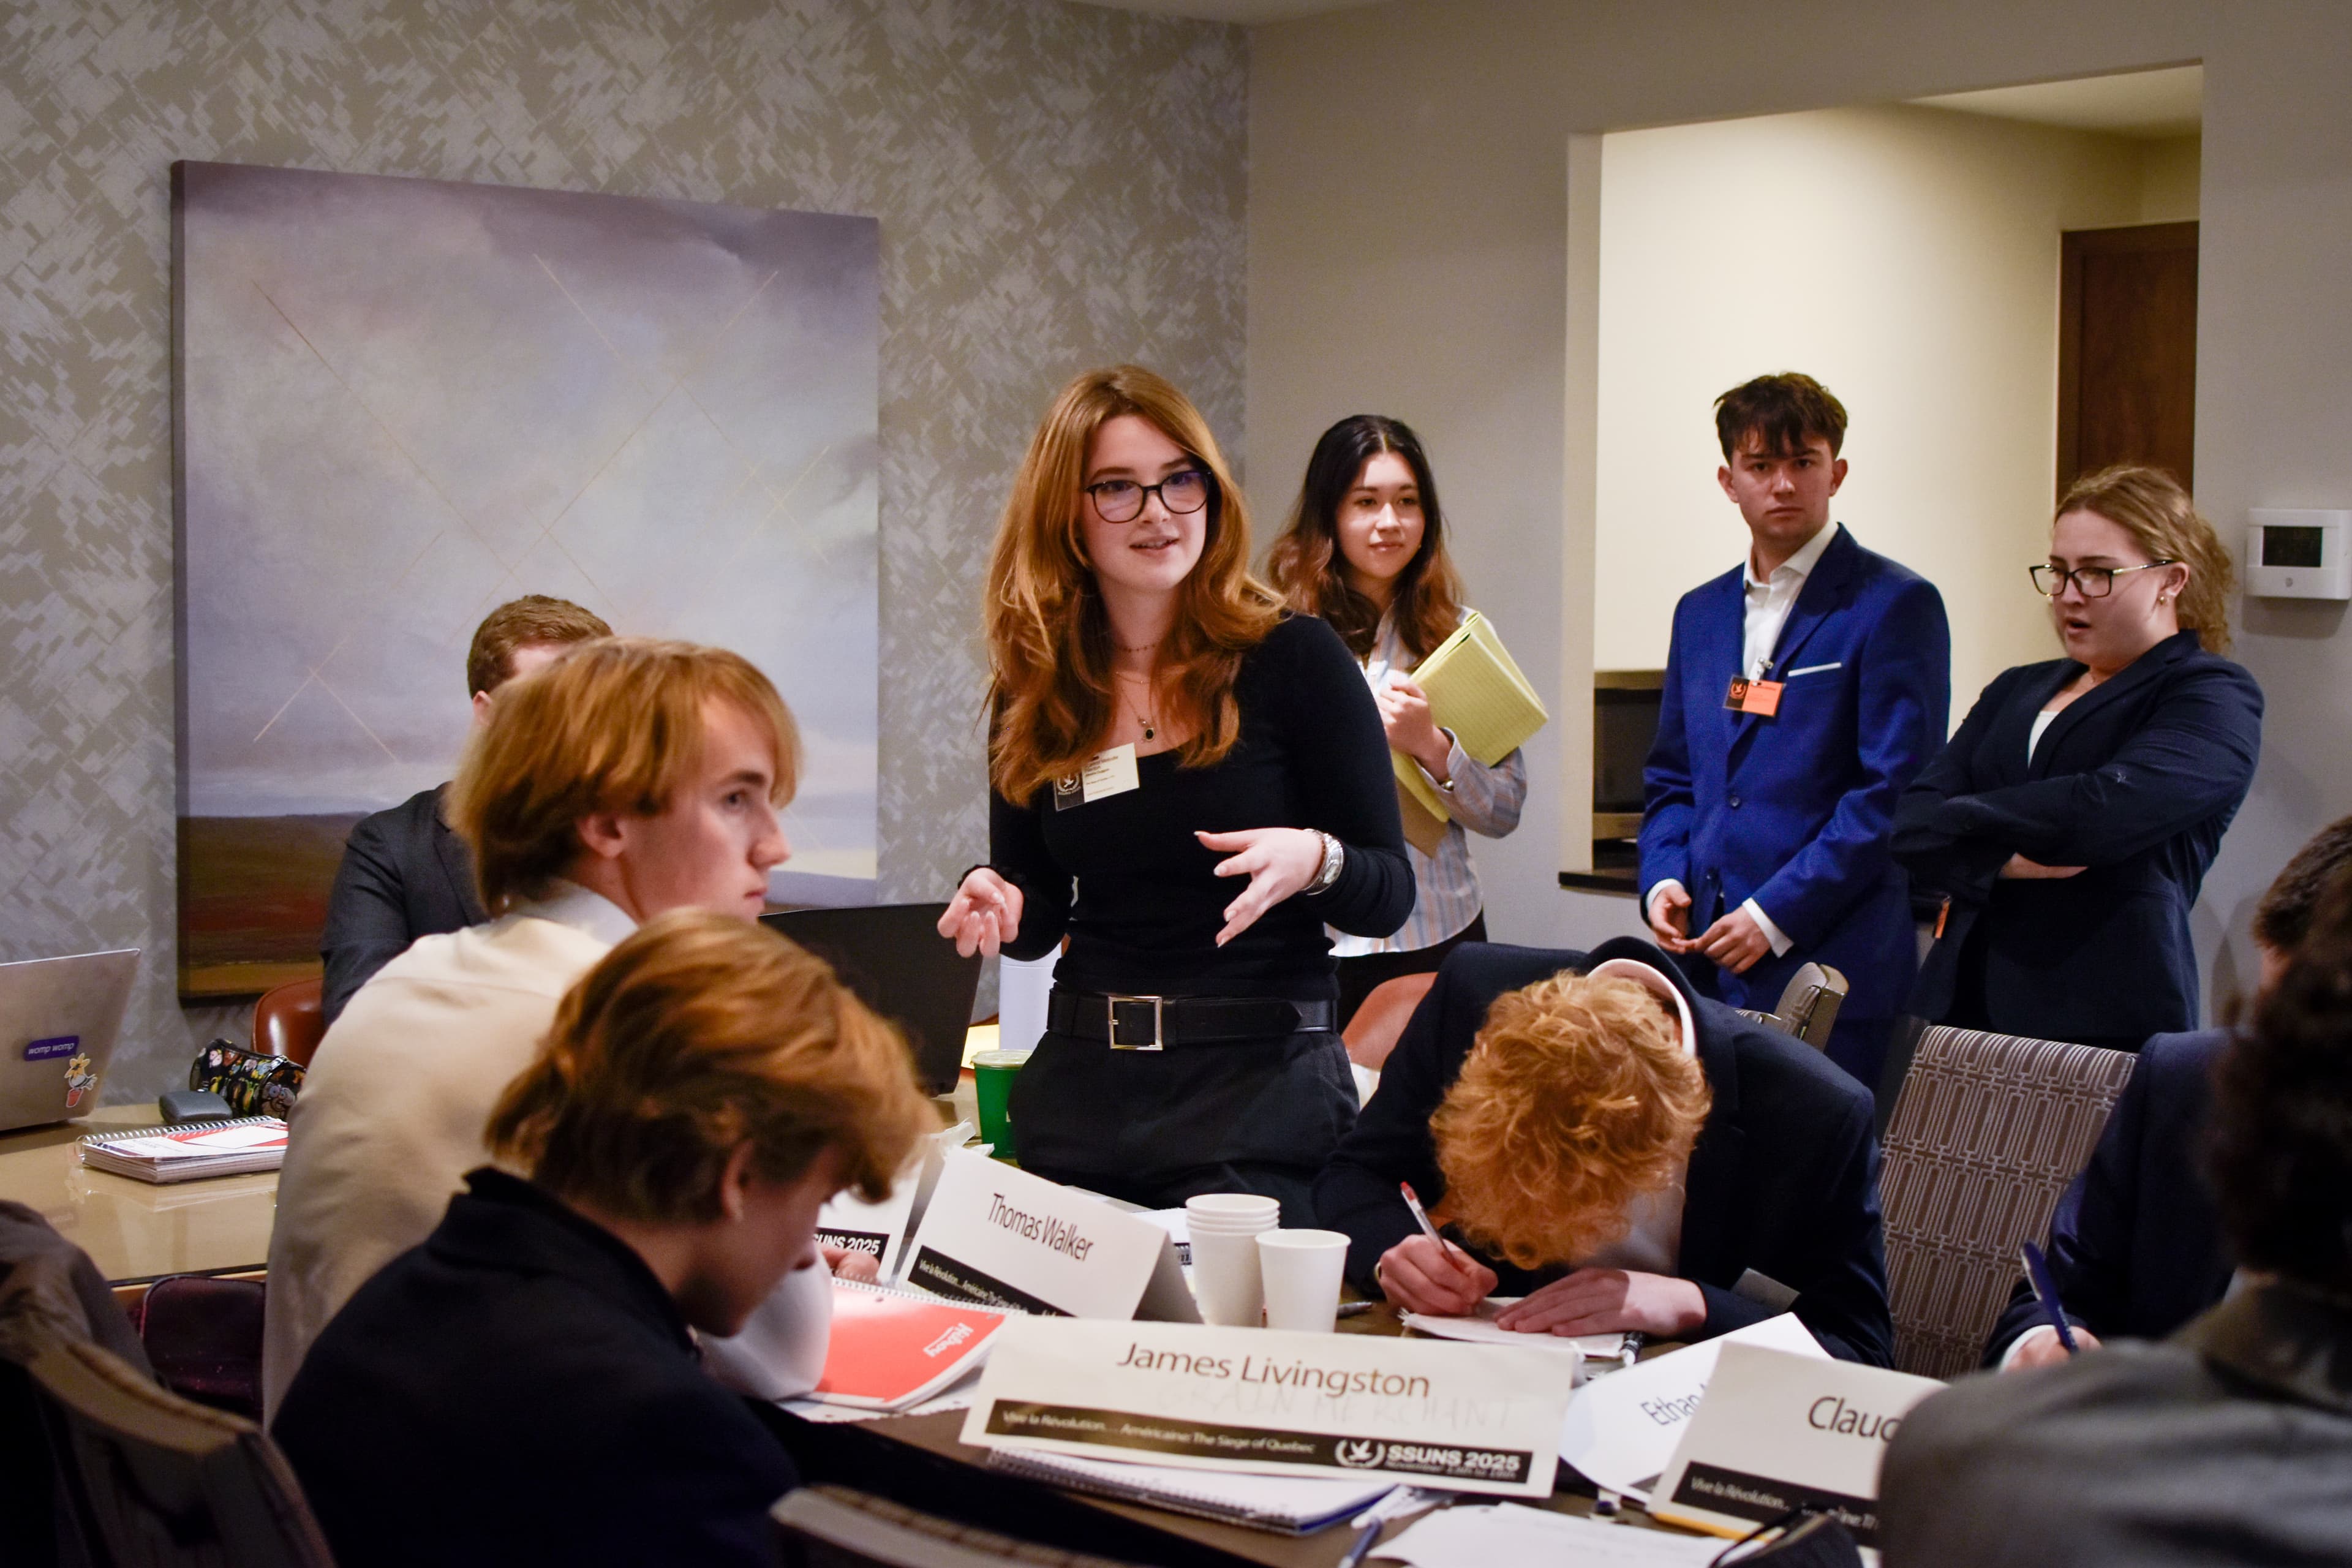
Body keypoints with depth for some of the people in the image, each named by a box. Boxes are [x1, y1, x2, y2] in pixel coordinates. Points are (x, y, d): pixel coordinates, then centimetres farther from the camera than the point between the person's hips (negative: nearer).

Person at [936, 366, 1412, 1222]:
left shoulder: (1296, 659, -5)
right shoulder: (1036, 693, 6)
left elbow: (1390, 894, -3)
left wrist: (1316, 861, -24)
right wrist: (999, 903, -8)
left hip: (1261, 1083, -3)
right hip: (1080, 1083, 4)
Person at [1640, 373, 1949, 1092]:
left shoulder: (1894, 605, -3)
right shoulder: (1701, 613, 18)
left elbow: (1895, 790, -9)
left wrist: (1775, 915, -13)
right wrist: (1663, 879, 3)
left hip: (1826, 963, -5)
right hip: (1706, 956, 5)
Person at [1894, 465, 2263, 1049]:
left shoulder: (2213, 697, 0)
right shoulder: (2017, 691, 19)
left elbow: (2103, 813, -18)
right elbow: (1912, 825, 7)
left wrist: (1957, 816, -3)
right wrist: (2005, 860, -14)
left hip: (2106, 1023, -5)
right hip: (1962, 999, 5)